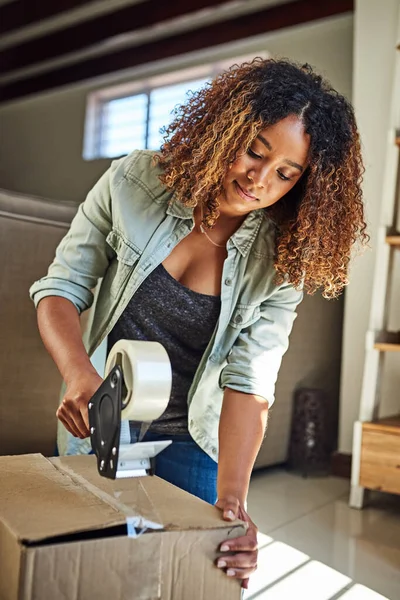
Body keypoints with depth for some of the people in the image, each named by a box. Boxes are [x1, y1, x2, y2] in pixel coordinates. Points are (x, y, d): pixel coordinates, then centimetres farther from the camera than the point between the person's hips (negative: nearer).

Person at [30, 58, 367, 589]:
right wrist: (79, 375, -28)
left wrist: (232, 497, -33)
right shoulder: (132, 185, -15)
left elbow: (248, 381, -20)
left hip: (193, 445, 0)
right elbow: (61, 288, -10)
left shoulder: (282, 261, -14)